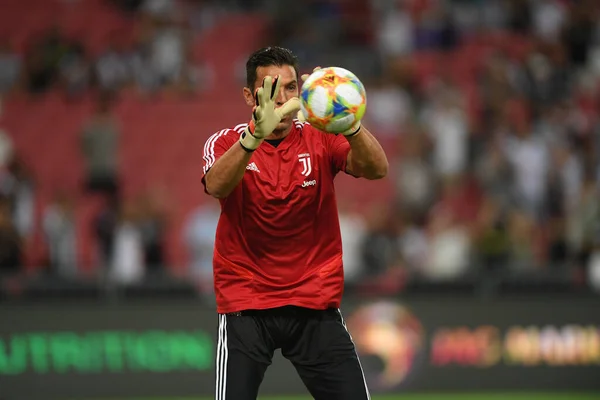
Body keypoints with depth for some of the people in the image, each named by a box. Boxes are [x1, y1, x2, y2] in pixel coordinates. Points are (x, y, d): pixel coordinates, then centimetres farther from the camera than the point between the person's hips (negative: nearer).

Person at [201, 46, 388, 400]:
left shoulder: (320, 140, 0)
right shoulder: (226, 142, -3)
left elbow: (377, 169, -19)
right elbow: (216, 185, -26)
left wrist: (349, 123, -41)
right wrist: (256, 135, -46)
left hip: (316, 305, 2)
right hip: (245, 305, -1)